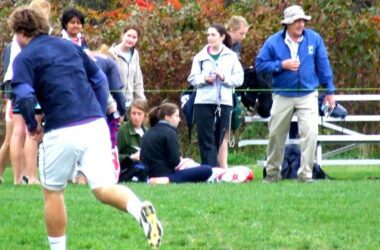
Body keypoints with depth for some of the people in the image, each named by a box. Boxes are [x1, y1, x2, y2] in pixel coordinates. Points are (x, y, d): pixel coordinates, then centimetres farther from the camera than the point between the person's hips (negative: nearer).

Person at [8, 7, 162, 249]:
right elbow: (100, 80, 21)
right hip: (95, 125, 4)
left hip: (61, 133, -4)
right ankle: (141, 210, -31)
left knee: (53, 192, 15)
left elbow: (24, 97, -11)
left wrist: (32, 126, 6)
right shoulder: (70, 47, 20)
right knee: (103, 188, -1)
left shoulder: (25, 58, 2)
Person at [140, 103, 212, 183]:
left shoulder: (147, 134, 15)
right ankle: (168, 180, -26)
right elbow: (175, 161, -17)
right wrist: (180, 159, 8)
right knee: (207, 170, -19)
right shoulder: (170, 132, -10)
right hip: (165, 173, -9)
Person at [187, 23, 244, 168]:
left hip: (224, 102, 0)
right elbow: (193, 79, 4)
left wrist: (224, 77, -13)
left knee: (218, 139, 3)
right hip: (204, 102, 0)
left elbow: (239, 78, 3)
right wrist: (204, 79, -14)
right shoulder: (200, 57, 8)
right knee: (206, 140, -7)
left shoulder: (231, 57, 8)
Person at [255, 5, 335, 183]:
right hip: (282, 96, 1)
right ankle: (272, 173, 26)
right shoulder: (274, 42, -3)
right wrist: (281, 65, -16)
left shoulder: (314, 39, -1)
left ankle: (306, 173, -11)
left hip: (308, 96, -1)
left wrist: (329, 90, 6)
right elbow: (260, 64, -3)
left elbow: (323, 65, 4)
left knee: (310, 132, -16)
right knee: (276, 134, 10)